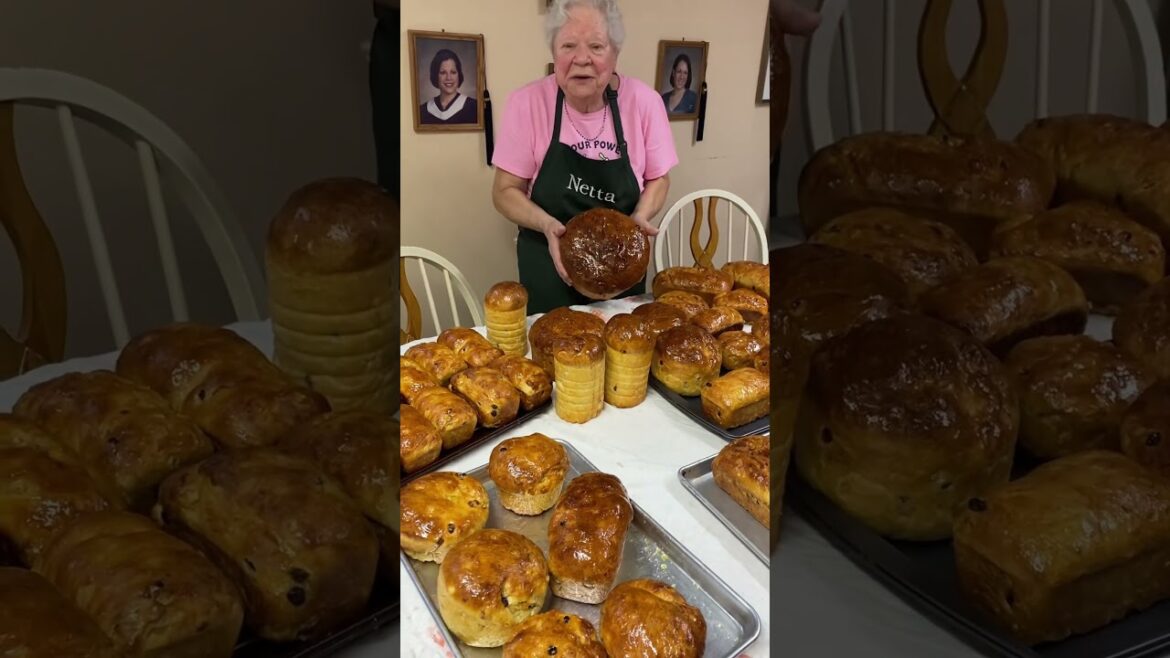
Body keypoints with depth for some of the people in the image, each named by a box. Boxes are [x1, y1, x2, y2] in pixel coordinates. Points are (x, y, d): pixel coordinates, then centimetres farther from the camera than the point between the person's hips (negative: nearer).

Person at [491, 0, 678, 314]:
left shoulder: (644, 101, -10)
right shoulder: (527, 103, -13)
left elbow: (658, 178, 3)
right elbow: (505, 191, -8)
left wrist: (641, 216, -16)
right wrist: (547, 225, -25)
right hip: (549, 273, -1)